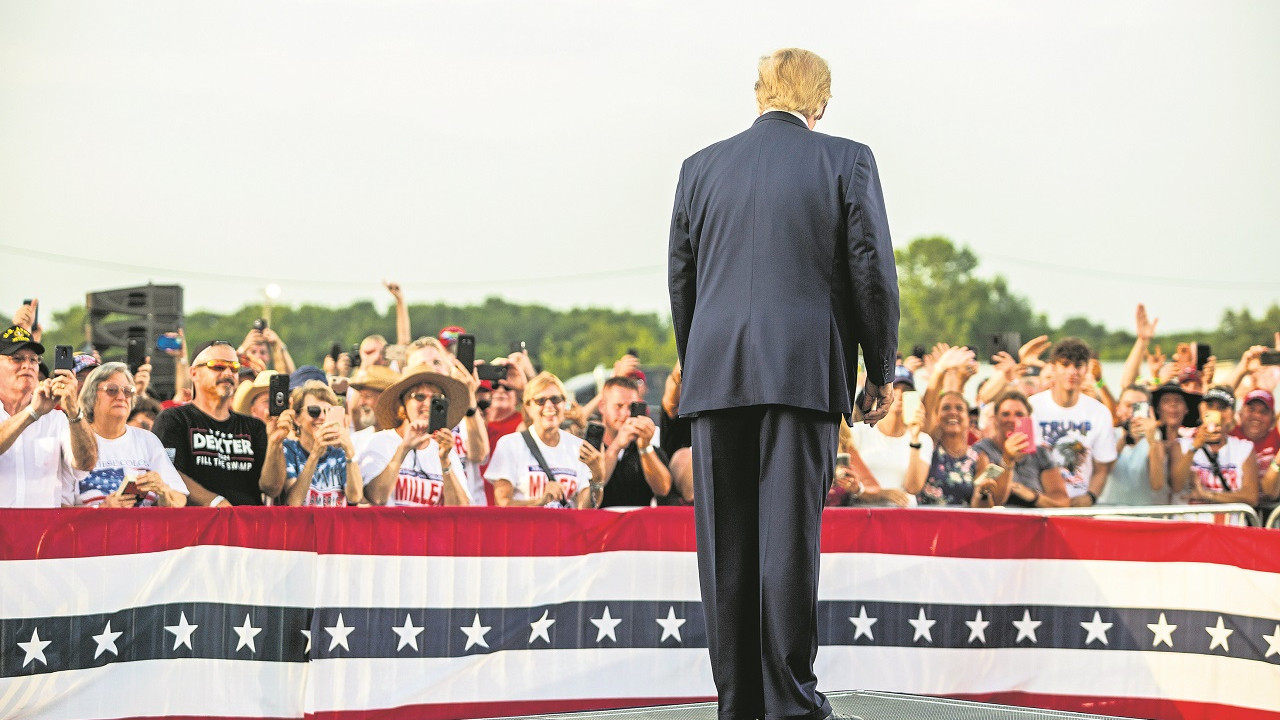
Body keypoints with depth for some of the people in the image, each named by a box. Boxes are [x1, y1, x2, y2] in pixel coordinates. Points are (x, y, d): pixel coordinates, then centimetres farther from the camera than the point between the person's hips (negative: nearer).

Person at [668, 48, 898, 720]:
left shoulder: (701, 167, 11)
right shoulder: (846, 161, 2)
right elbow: (872, 271, -1)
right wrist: (882, 370, 7)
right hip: (805, 370, -2)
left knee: (727, 540, 5)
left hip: (716, 374, 3)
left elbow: (680, 280, 14)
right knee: (789, 533, -3)